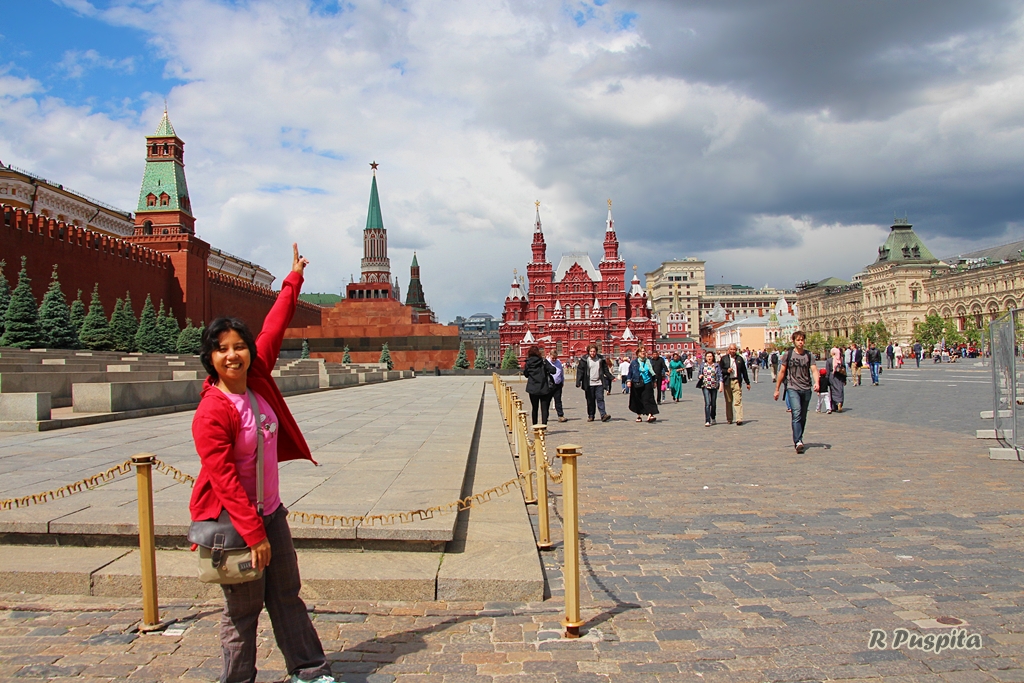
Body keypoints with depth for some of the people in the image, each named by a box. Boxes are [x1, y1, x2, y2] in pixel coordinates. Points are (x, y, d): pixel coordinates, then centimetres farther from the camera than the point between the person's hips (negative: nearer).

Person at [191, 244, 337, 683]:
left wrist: (294, 280, 18)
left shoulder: (257, 379, -1)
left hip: (270, 511, 8)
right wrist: (253, 534, -23)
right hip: (232, 519, -8)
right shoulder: (212, 412, -21)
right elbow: (224, 480, -23)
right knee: (243, 607, 5)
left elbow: (274, 329, 10)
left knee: (287, 595, 17)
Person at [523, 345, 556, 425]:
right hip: (543, 388, -2)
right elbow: (553, 370, -12)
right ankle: (544, 425, -10)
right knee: (544, 408, 0)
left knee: (535, 408, 14)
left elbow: (526, 374, 11)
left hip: (532, 389, 2)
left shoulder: (527, 363, -1)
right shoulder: (543, 361, -7)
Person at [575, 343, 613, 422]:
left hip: (599, 383, 1)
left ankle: (603, 415, -15)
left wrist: (611, 378, 11)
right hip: (589, 384, -1)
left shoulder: (600, 359, 7)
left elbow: (606, 370, 15)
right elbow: (580, 371, -3)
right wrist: (578, 382, -10)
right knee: (590, 400, 5)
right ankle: (591, 416, 13)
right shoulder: (584, 360, -1)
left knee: (600, 398, -8)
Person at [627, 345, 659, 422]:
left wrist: (654, 381, 17)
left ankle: (650, 415, -18)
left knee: (648, 399, -10)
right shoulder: (634, 362, 1)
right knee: (638, 400, 6)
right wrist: (628, 380, -7)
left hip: (647, 383, 1)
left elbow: (652, 372, 16)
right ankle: (639, 415, 19)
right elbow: (630, 372, 2)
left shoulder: (649, 361, 8)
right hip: (637, 384, -1)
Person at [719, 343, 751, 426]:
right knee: (728, 401, 8)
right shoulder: (724, 358, 6)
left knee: (738, 400, -11)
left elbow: (744, 371, 14)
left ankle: (739, 419, -16)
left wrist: (747, 382, 16)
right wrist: (727, 370, -13)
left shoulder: (740, 358, 9)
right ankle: (729, 419, 19)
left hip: (737, 381, -1)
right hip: (727, 382, 1)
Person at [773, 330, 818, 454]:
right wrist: (777, 389, 8)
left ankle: (798, 439, 24)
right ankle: (798, 442, -25)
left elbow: (814, 370, -4)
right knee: (797, 414, -18)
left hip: (806, 389, 3)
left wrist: (816, 382, -24)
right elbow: (782, 372, 7)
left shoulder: (809, 355, 7)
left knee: (803, 417, 9)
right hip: (793, 388, -3)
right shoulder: (788, 354, 2)